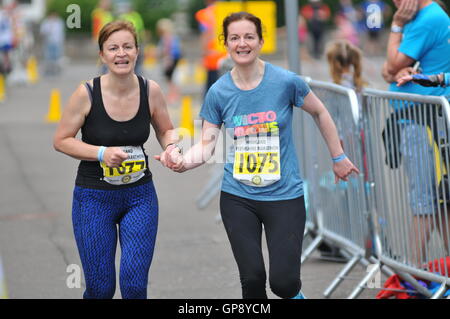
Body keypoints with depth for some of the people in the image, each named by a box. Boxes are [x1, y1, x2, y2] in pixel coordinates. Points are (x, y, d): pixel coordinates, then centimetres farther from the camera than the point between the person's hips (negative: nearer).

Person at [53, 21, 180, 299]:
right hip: (94, 198, -2)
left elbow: (165, 130, 11)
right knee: (100, 288, 1)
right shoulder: (87, 93, -14)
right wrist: (102, 153, -19)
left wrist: (171, 147, -12)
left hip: (140, 195, 2)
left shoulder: (151, 91, -6)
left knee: (134, 284, -9)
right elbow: (61, 140, -6)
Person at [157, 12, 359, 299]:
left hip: (284, 195, -2)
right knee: (252, 279, -2)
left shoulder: (286, 82, -9)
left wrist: (338, 157, 13)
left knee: (283, 281, -10)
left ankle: (294, 293, 27)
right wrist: (184, 162, -22)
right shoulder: (219, 92, -2)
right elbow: (207, 144, -2)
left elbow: (320, 113, 7)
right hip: (238, 197, 2)